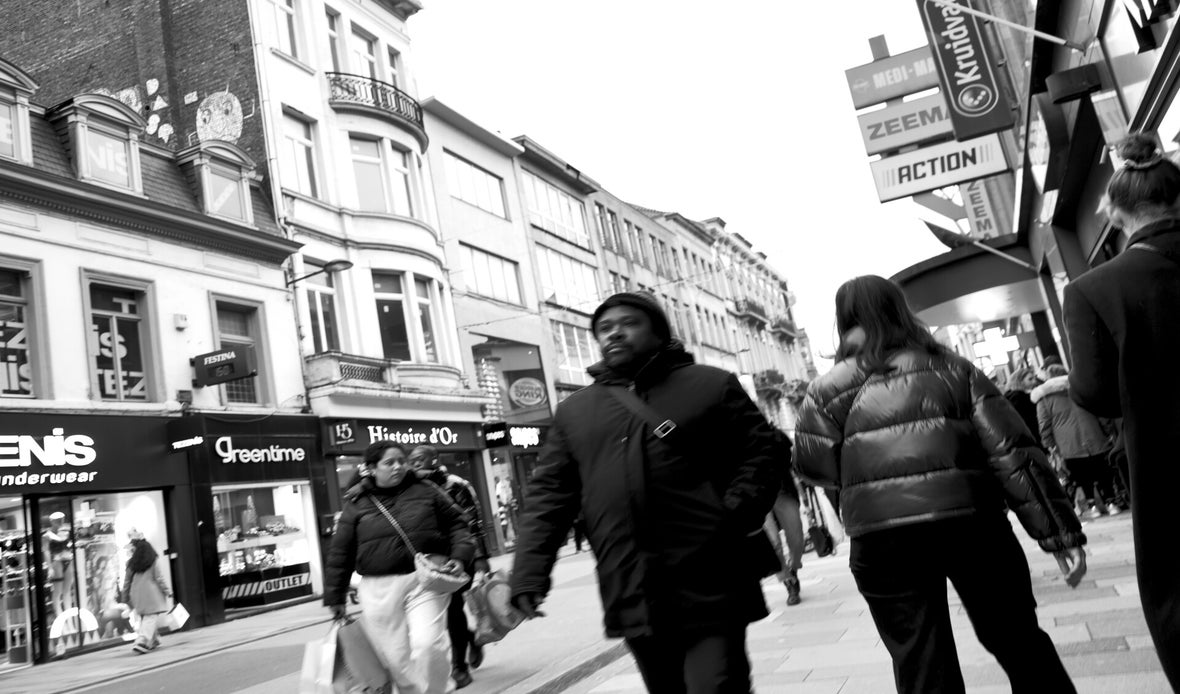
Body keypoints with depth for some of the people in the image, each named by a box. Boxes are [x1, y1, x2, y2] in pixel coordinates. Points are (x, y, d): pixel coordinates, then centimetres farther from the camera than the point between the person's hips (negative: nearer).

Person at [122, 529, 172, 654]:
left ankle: (153, 641, 25)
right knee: (151, 617, -4)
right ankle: (142, 641, -20)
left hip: (137, 595, 4)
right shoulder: (152, 562, -7)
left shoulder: (131, 563, 1)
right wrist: (167, 591, 3)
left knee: (145, 617, 18)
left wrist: (126, 597, 16)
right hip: (151, 594, -4)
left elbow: (127, 581, 5)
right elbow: (159, 578, -7)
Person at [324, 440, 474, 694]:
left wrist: (459, 556, -3)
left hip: (424, 581, -1)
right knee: (397, 658, 5)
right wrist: (335, 597, 8)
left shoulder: (425, 492, 6)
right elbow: (340, 554, 8)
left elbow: (456, 523, 13)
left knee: (428, 644, -16)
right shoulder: (356, 505, 4)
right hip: (379, 591, 1)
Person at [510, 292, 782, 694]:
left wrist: (734, 520, -13)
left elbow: (760, 456, 2)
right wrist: (530, 572, -2)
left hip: (708, 590, -3)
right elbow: (549, 495, 9)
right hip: (631, 599, 4)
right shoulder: (574, 411, 12)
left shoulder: (712, 386, 5)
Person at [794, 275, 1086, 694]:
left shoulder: (830, 389, 3)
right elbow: (1012, 452, 3)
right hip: (970, 523, 2)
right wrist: (1060, 533, 4)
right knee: (1019, 643, 21)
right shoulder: (953, 369, 9)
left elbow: (813, 466, 6)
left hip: (882, 539, -2)